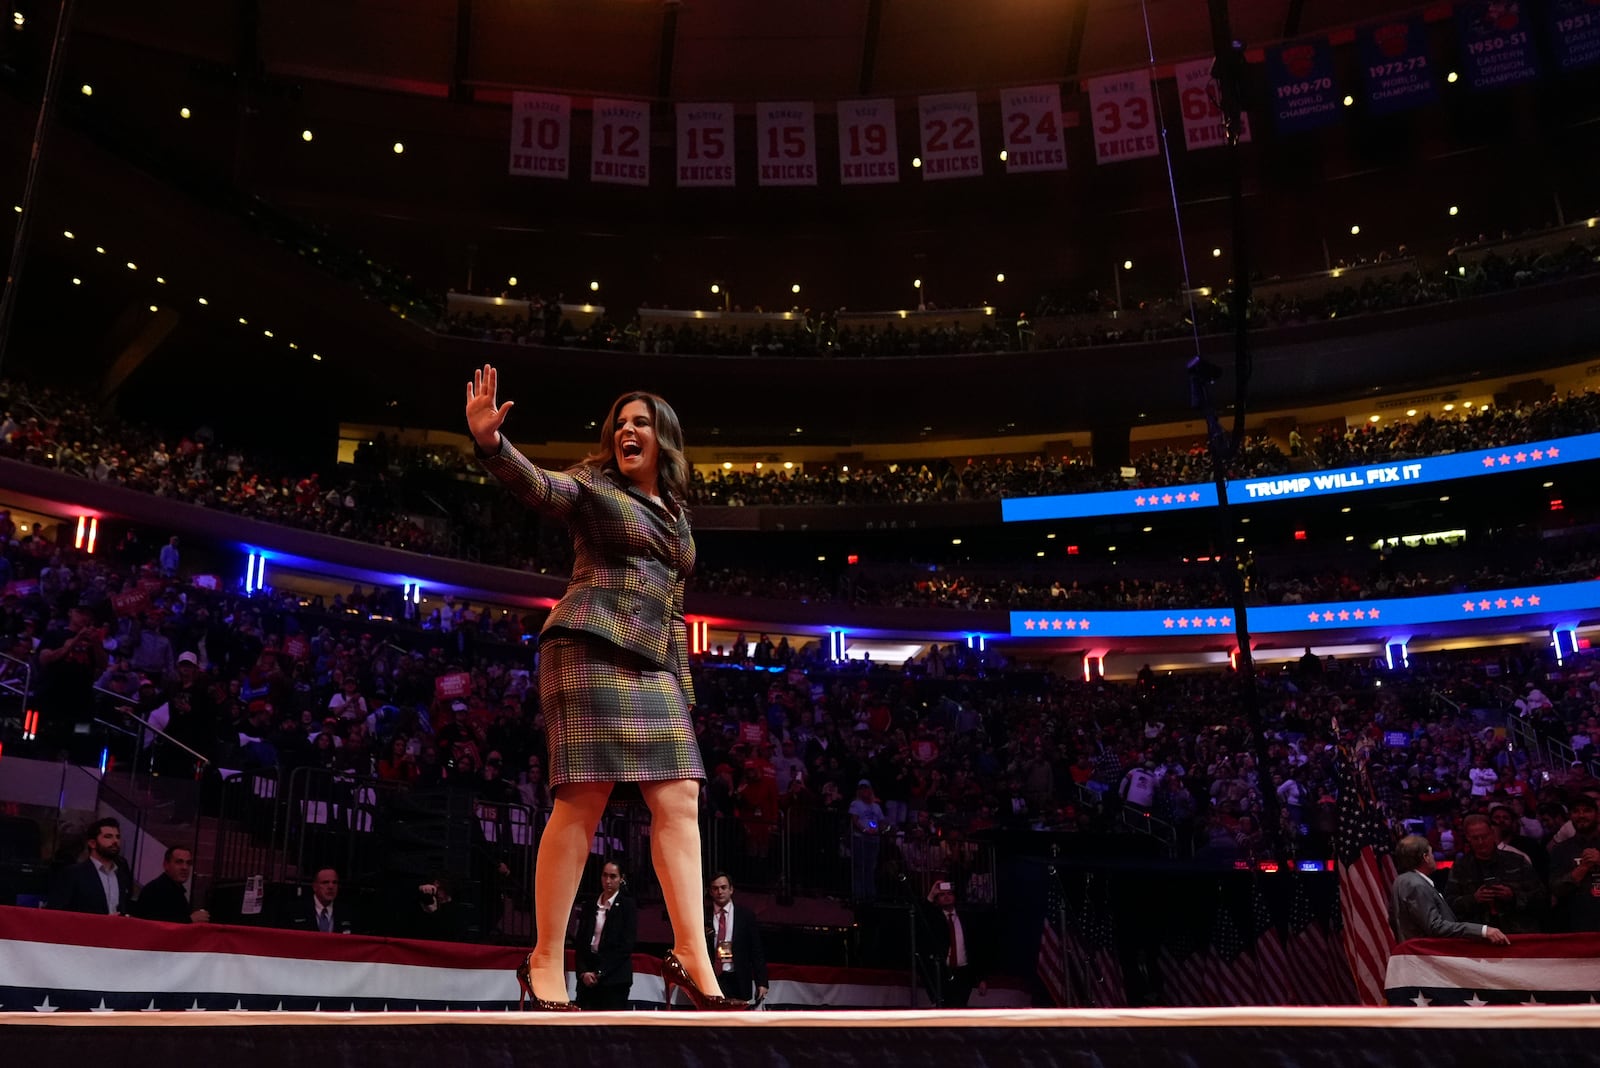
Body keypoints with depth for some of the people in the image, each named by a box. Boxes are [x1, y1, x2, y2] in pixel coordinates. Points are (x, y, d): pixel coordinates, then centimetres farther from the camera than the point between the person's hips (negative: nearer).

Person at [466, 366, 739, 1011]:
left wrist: (682, 681, 20)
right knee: (582, 800, -12)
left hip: (653, 666, 7)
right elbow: (536, 485, -15)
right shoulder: (593, 484, 6)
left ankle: (692, 959, -2)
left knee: (679, 801, -3)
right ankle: (545, 961, -5)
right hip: (591, 647, -7)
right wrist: (491, 442, -34)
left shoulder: (675, 514, 24)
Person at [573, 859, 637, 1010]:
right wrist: (583, 972, -5)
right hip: (588, 978, 4)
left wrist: (600, 973, -10)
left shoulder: (627, 906, 0)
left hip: (614, 978, -4)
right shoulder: (590, 906, 14)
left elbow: (626, 946, -7)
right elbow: (580, 942, 11)